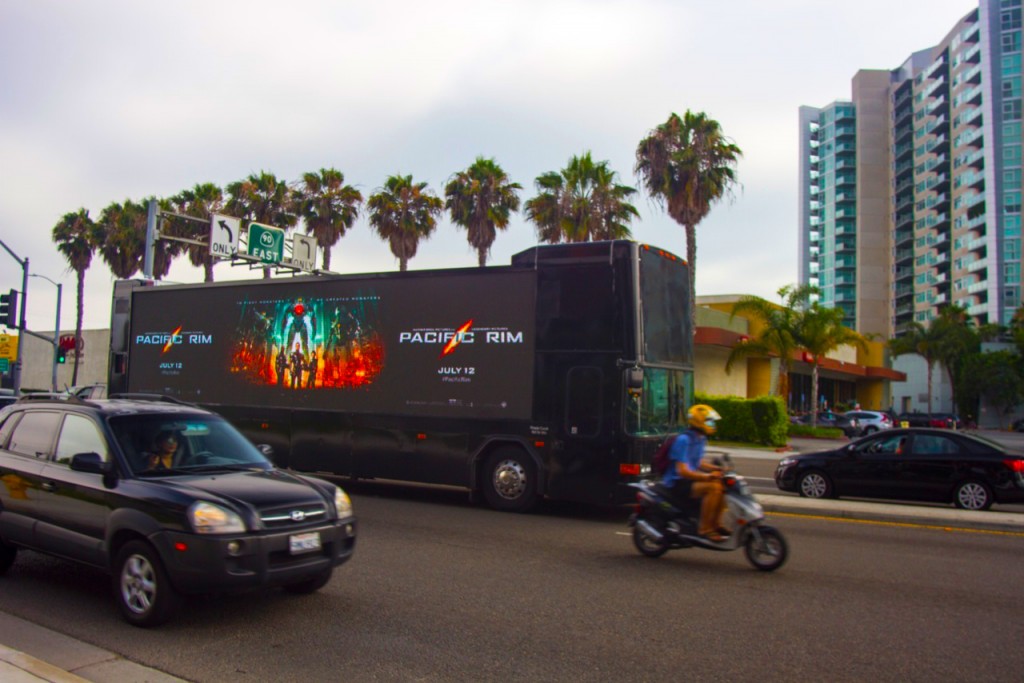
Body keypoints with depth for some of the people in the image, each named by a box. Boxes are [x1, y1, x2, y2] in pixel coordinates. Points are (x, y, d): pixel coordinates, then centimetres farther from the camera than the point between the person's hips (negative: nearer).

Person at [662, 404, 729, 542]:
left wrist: (717, 469, 4)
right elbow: (683, 471, -24)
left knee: (723, 485, -1)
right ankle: (705, 528, -20)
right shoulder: (684, 440, -19)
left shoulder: (701, 439, 10)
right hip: (677, 483, -9)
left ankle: (715, 523, 7)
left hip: (690, 480, 9)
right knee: (713, 487, -27)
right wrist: (708, 476, -31)